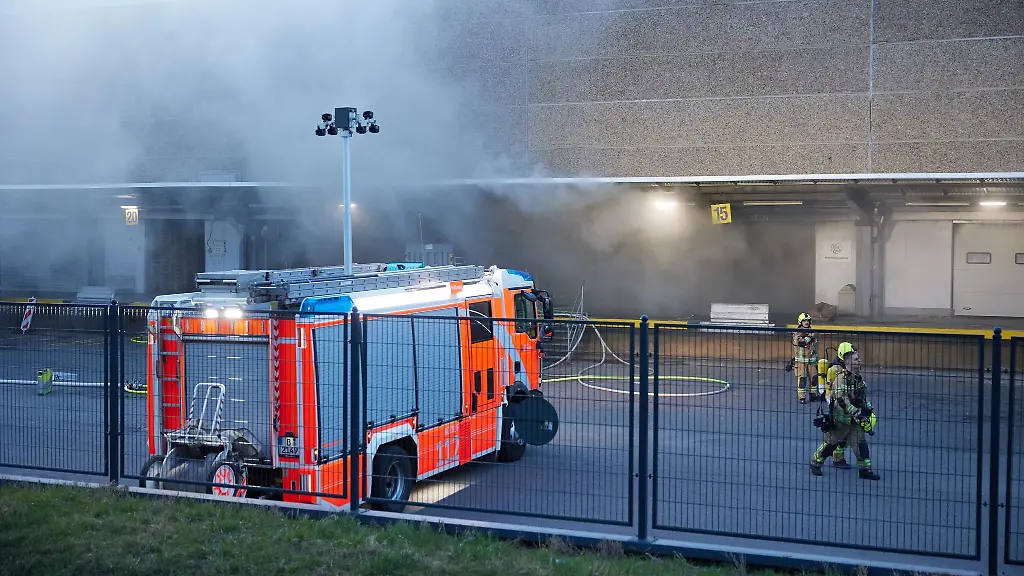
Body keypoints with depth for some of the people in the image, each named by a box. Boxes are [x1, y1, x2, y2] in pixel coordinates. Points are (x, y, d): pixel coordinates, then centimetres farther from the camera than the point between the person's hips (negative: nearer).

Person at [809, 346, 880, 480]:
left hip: (855, 419, 6)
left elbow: (864, 395, 22)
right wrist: (856, 413, -30)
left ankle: (865, 470, 5)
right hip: (840, 418, -6)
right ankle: (815, 463, 22)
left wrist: (869, 410, 14)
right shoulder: (841, 378, -20)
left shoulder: (859, 377, 6)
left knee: (861, 443, -1)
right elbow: (842, 399, -27)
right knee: (831, 442, 4)